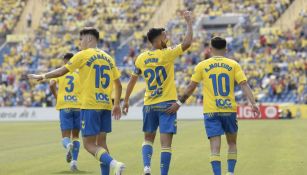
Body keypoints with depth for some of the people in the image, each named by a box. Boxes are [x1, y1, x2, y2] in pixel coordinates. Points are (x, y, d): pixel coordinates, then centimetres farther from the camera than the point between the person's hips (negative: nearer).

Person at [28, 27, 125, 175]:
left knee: (89, 144, -4)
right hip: (106, 106, 6)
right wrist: (117, 104, 25)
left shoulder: (83, 55, -4)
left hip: (90, 106, -6)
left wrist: (42, 76, 13)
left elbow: (61, 71, -1)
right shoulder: (108, 58, 13)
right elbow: (118, 84, 15)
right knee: (101, 143, 11)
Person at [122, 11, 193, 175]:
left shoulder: (141, 58, 3)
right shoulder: (166, 54, -11)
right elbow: (187, 43, -13)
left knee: (148, 138, 20)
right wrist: (189, 22, -2)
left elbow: (132, 80, 11)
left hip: (149, 105, 4)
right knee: (166, 142, -3)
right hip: (167, 104, -4)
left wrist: (126, 101, 21)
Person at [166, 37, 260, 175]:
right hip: (229, 110, 1)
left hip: (211, 112, -1)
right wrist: (253, 104, -10)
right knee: (232, 143, 20)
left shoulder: (202, 66, 2)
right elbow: (244, 85, -6)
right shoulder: (233, 65, 3)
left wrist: (179, 103, 11)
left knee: (215, 147, -4)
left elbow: (191, 87, 4)